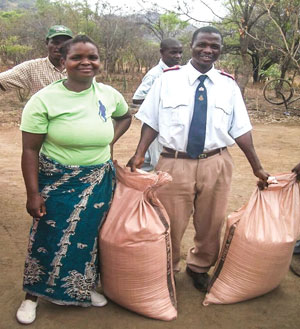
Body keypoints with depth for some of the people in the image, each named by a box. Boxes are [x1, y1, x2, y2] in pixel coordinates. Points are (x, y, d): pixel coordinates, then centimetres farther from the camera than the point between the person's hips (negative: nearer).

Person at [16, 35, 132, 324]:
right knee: (49, 239, 9)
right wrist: (33, 194, -14)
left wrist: (109, 141, 2)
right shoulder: (44, 99, -15)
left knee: (89, 237, 17)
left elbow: (125, 116, 19)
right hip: (57, 182, -3)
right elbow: (30, 150, -12)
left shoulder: (109, 94, -4)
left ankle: (86, 287, 42)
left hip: (98, 183, 3)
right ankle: (32, 297, 33)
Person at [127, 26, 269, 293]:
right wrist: (139, 155, -15)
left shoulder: (229, 85, 4)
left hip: (216, 164, 2)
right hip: (175, 163, -2)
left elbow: (241, 129, 3)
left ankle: (200, 267, 43)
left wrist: (257, 168, 2)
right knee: (171, 222, 8)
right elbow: (151, 121, -2)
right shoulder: (168, 80, -1)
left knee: (211, 222, 16)